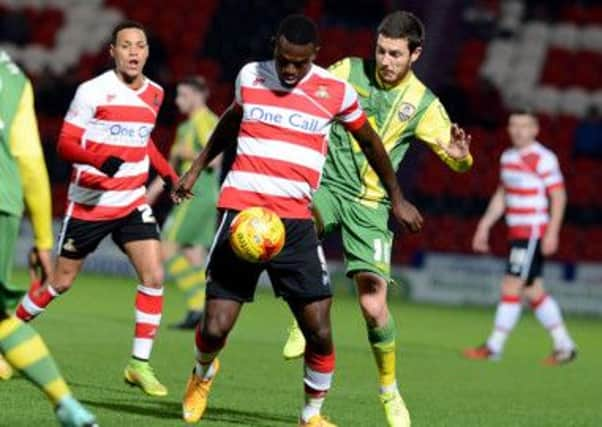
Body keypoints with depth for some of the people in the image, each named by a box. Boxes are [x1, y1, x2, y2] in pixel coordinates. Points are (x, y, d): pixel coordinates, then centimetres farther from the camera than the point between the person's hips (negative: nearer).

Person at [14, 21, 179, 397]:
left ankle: (140, 364, -5)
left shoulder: (155, 94, 7)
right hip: (89, 204, -4)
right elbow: (65, 144, -12)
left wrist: (169, 173, 12)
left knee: (154, 276, -13)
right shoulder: (92, 92, -11)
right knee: (61, 281, 5)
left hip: (132, 203, 4)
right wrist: (101, 160, -30)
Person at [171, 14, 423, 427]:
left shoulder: (337, 92, -1)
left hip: (295, 221, 0)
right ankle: (203, 375, 29)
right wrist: (196, 168, 28)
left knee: (320, 332, -8)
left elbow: (369, 141, 16)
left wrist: (397, 198, 21)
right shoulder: (250, 77, 4)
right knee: (215, 329, -6)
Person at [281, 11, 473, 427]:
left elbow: (457, 160, 3)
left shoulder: (422, 103, 0)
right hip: (326, 184, 0)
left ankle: (390, 391, 16)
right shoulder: (349, 71, -1)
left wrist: (460, 155, -21)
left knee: (374, 304, -9)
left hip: (370, 204, 0)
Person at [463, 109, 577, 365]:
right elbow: (501, 196, 22)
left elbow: (559, 196, -13)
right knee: (534, 292, 11)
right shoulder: (508, 157, 13)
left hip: (534, 234, -9)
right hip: (517, 234, 9)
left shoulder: (543, 159, -12)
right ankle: (564, 346, 19)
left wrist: (552, 232, -19)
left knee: (511, 287, -9)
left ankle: (494, 347, -6)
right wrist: (484, 226, 19)